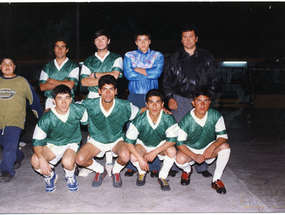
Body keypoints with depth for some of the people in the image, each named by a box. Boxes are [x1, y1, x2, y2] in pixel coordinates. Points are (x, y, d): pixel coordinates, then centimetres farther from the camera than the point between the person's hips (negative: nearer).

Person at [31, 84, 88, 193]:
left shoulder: (78, 110, -19)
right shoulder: (46, 119, -22)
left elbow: (87, 122, 2)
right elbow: (36, 141, -16)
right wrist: (42, 159, -31)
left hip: (72, 144, 0)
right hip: (52, 145, 1)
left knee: (67, 162, -35)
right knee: (35, 161, -28)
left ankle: (70, 177, 6)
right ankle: (50, 176, 8)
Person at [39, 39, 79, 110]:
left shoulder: (73, 66, 4)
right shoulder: (47, 66, 12)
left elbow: (70, 85, -9)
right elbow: (42, 87, 2)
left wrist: (52, 81, 0)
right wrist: (62, 83, -6)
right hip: (50, 102, 2)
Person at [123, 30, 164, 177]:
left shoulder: (158, 56, 12)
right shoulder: (129, 56, 13)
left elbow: (157, 73, -8)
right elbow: (127, 74, -5)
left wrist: (137, 70, -3)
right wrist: (148, 73, -4)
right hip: (134, 96, 1)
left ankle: (154, 167, 5)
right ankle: (131, 165, 9)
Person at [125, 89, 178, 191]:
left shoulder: (168, 119, -26)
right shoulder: (139, 120, -27)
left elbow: (172, 140, -22)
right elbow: (128, 141, -23)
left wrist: (155, 152, -31)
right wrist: (140, 158, -32)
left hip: (161, 145, 0)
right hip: (143, 144, 0)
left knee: (172, 151, -31)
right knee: (133, 157, -30)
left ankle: (162, 177, -4)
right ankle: (142, 173, 8)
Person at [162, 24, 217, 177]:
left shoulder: (206, 57, 11)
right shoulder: (175, 58, 11)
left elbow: (212, 78, 12)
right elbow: (166, 78, 11)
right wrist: (170, 98, 0)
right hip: (179, 99, 0)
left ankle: (201, 167, 12)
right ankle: (175, 165, 10)